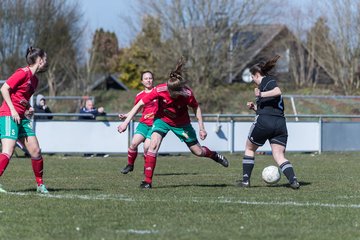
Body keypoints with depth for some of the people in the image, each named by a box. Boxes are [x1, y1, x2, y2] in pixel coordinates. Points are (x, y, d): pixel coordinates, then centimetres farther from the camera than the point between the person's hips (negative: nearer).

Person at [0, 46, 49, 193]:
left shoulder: (35, 79, 16)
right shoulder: (23, 73, -11)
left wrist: (28, 109, 5)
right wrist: (13, 110, -17)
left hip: (22, 118, 9)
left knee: (36, 151, 4)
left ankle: (40, 185, 15)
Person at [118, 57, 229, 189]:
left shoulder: (187, 93, -30)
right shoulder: (159, 90, -31)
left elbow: (196, 108, -10)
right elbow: (140, 104, -23)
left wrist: (201, 128, -11)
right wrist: (126, 122, -24)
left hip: (181, 123, 0)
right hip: (162, 119, 0)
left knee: (198, 151, 8)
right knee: (153, 144, -25)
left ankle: (214, 155, 42)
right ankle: (147, 181, -20)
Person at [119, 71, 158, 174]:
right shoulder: (139, 96, 8)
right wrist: (125, 116, 8)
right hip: (144, 124, 3)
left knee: (147, 146, -16)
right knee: (134, 143, -15)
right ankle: (130, 165, 5)